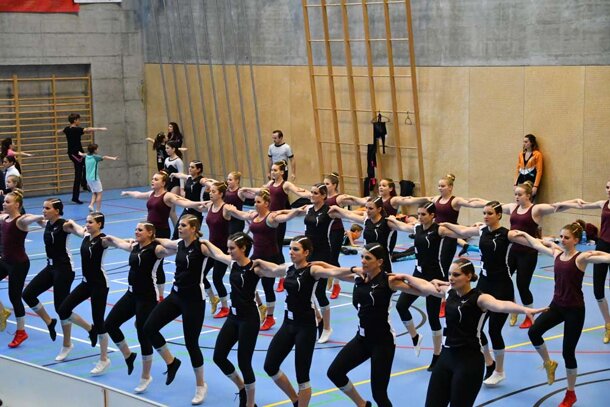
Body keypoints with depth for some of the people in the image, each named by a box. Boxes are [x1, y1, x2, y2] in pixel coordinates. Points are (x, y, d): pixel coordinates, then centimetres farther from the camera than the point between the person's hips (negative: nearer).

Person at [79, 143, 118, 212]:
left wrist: (81, 154, 61)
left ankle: (91, 205, -3)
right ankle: (97, 210, -5)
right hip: (94, 178, -8)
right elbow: (104, 157, -29)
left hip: (88, 178, 8)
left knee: (94, 193, 17)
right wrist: (113, 158, -46)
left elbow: (84, 155, 36)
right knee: (99, 193, -1)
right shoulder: (95, 157, -11)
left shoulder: (87, 156, 10)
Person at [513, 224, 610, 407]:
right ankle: (549, 364, 17)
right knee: (533, 332, -12)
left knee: (568, 352, 1)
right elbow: (536, 244, 21)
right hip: (557, 305, 6)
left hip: (574, 309, -6)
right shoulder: (557, 253, 3)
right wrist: (524, 234, 30)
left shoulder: (581, 257, -15)